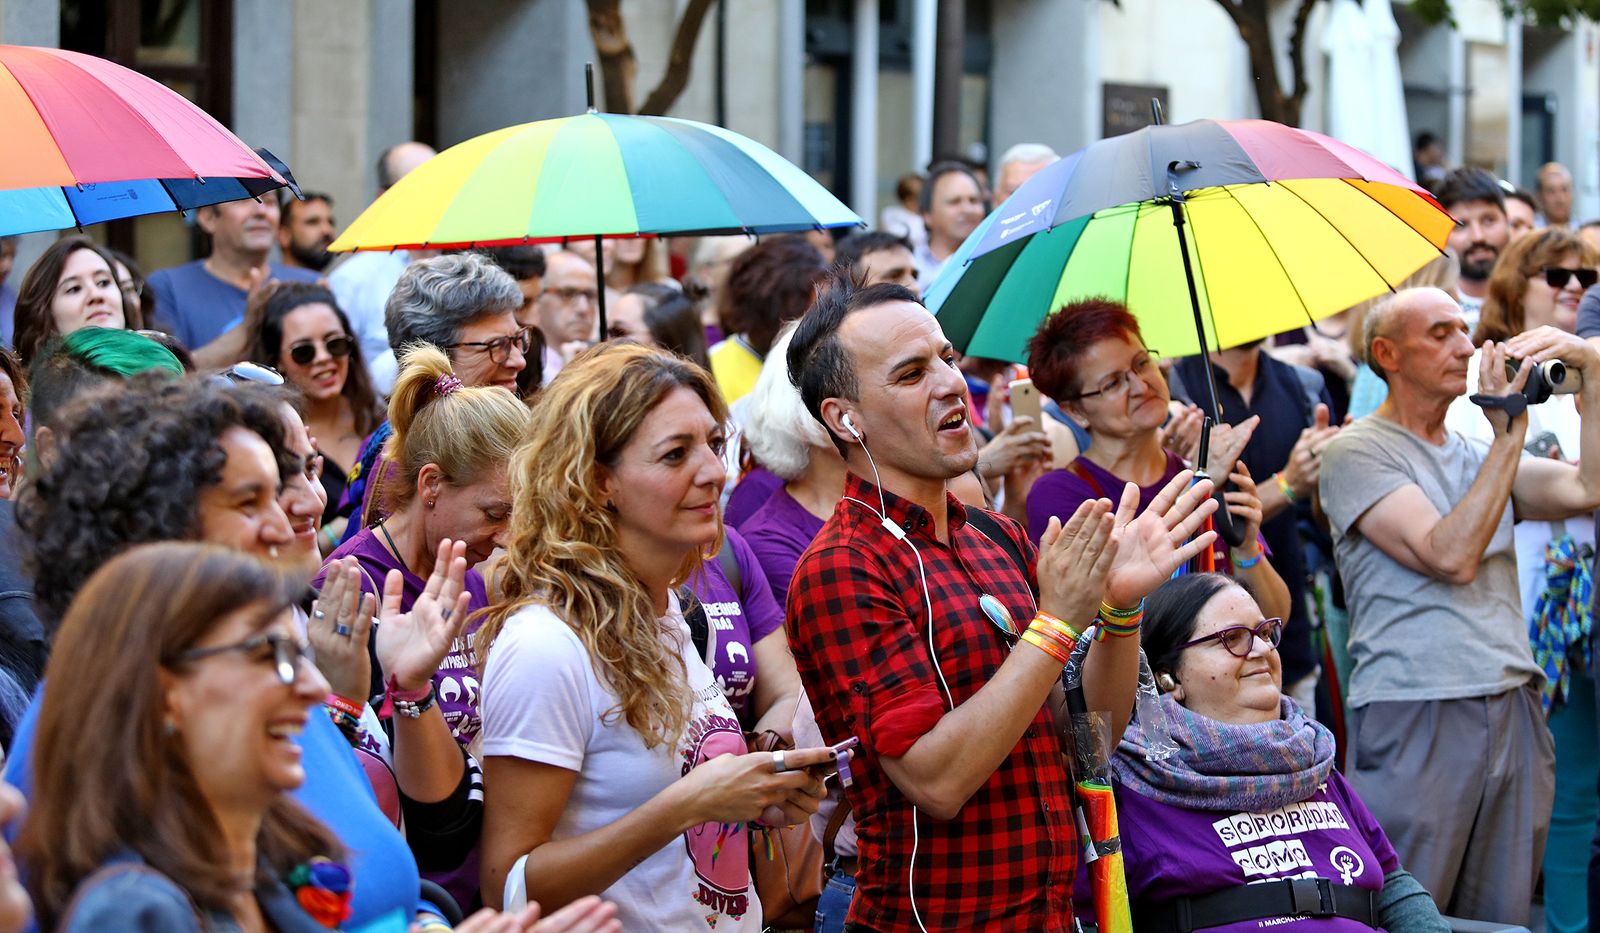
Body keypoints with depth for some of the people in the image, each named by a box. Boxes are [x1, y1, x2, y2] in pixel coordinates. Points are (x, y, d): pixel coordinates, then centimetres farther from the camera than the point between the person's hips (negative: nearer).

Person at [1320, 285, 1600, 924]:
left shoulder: (1477, 454, 18)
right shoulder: (1356, 453, -2)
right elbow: (1451, 556, -14)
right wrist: (1509, 435, -11)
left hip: (1512, 714, 6)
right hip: (1414, 720, -6)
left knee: (1501, 920, 8)